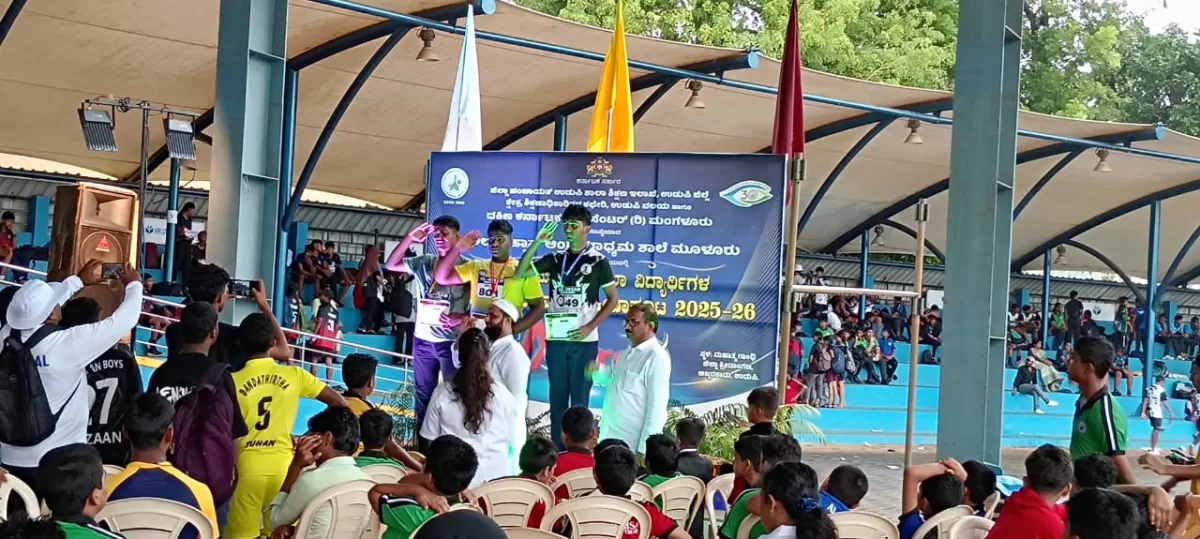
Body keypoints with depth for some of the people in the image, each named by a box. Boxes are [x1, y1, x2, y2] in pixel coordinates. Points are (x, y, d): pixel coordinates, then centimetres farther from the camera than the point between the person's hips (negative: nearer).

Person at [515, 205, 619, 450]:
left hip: (584, 340, -4)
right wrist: (537, 242, -7)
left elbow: (612, 299, 0)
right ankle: (556, 450, 13)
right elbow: (520, 273, 2)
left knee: (579, 400, 0)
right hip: (556, 339, 4)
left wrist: (590, 327, -10)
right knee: (557, 398, 8)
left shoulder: (598, 261, -1)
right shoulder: (555, 260, 8)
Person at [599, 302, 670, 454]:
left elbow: (657, 407, -19)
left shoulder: (656, 357, -15)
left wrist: (644, 450, -21)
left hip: (632, 445, -8)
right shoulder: (628, 353, 11)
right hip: (610, 439, 8)